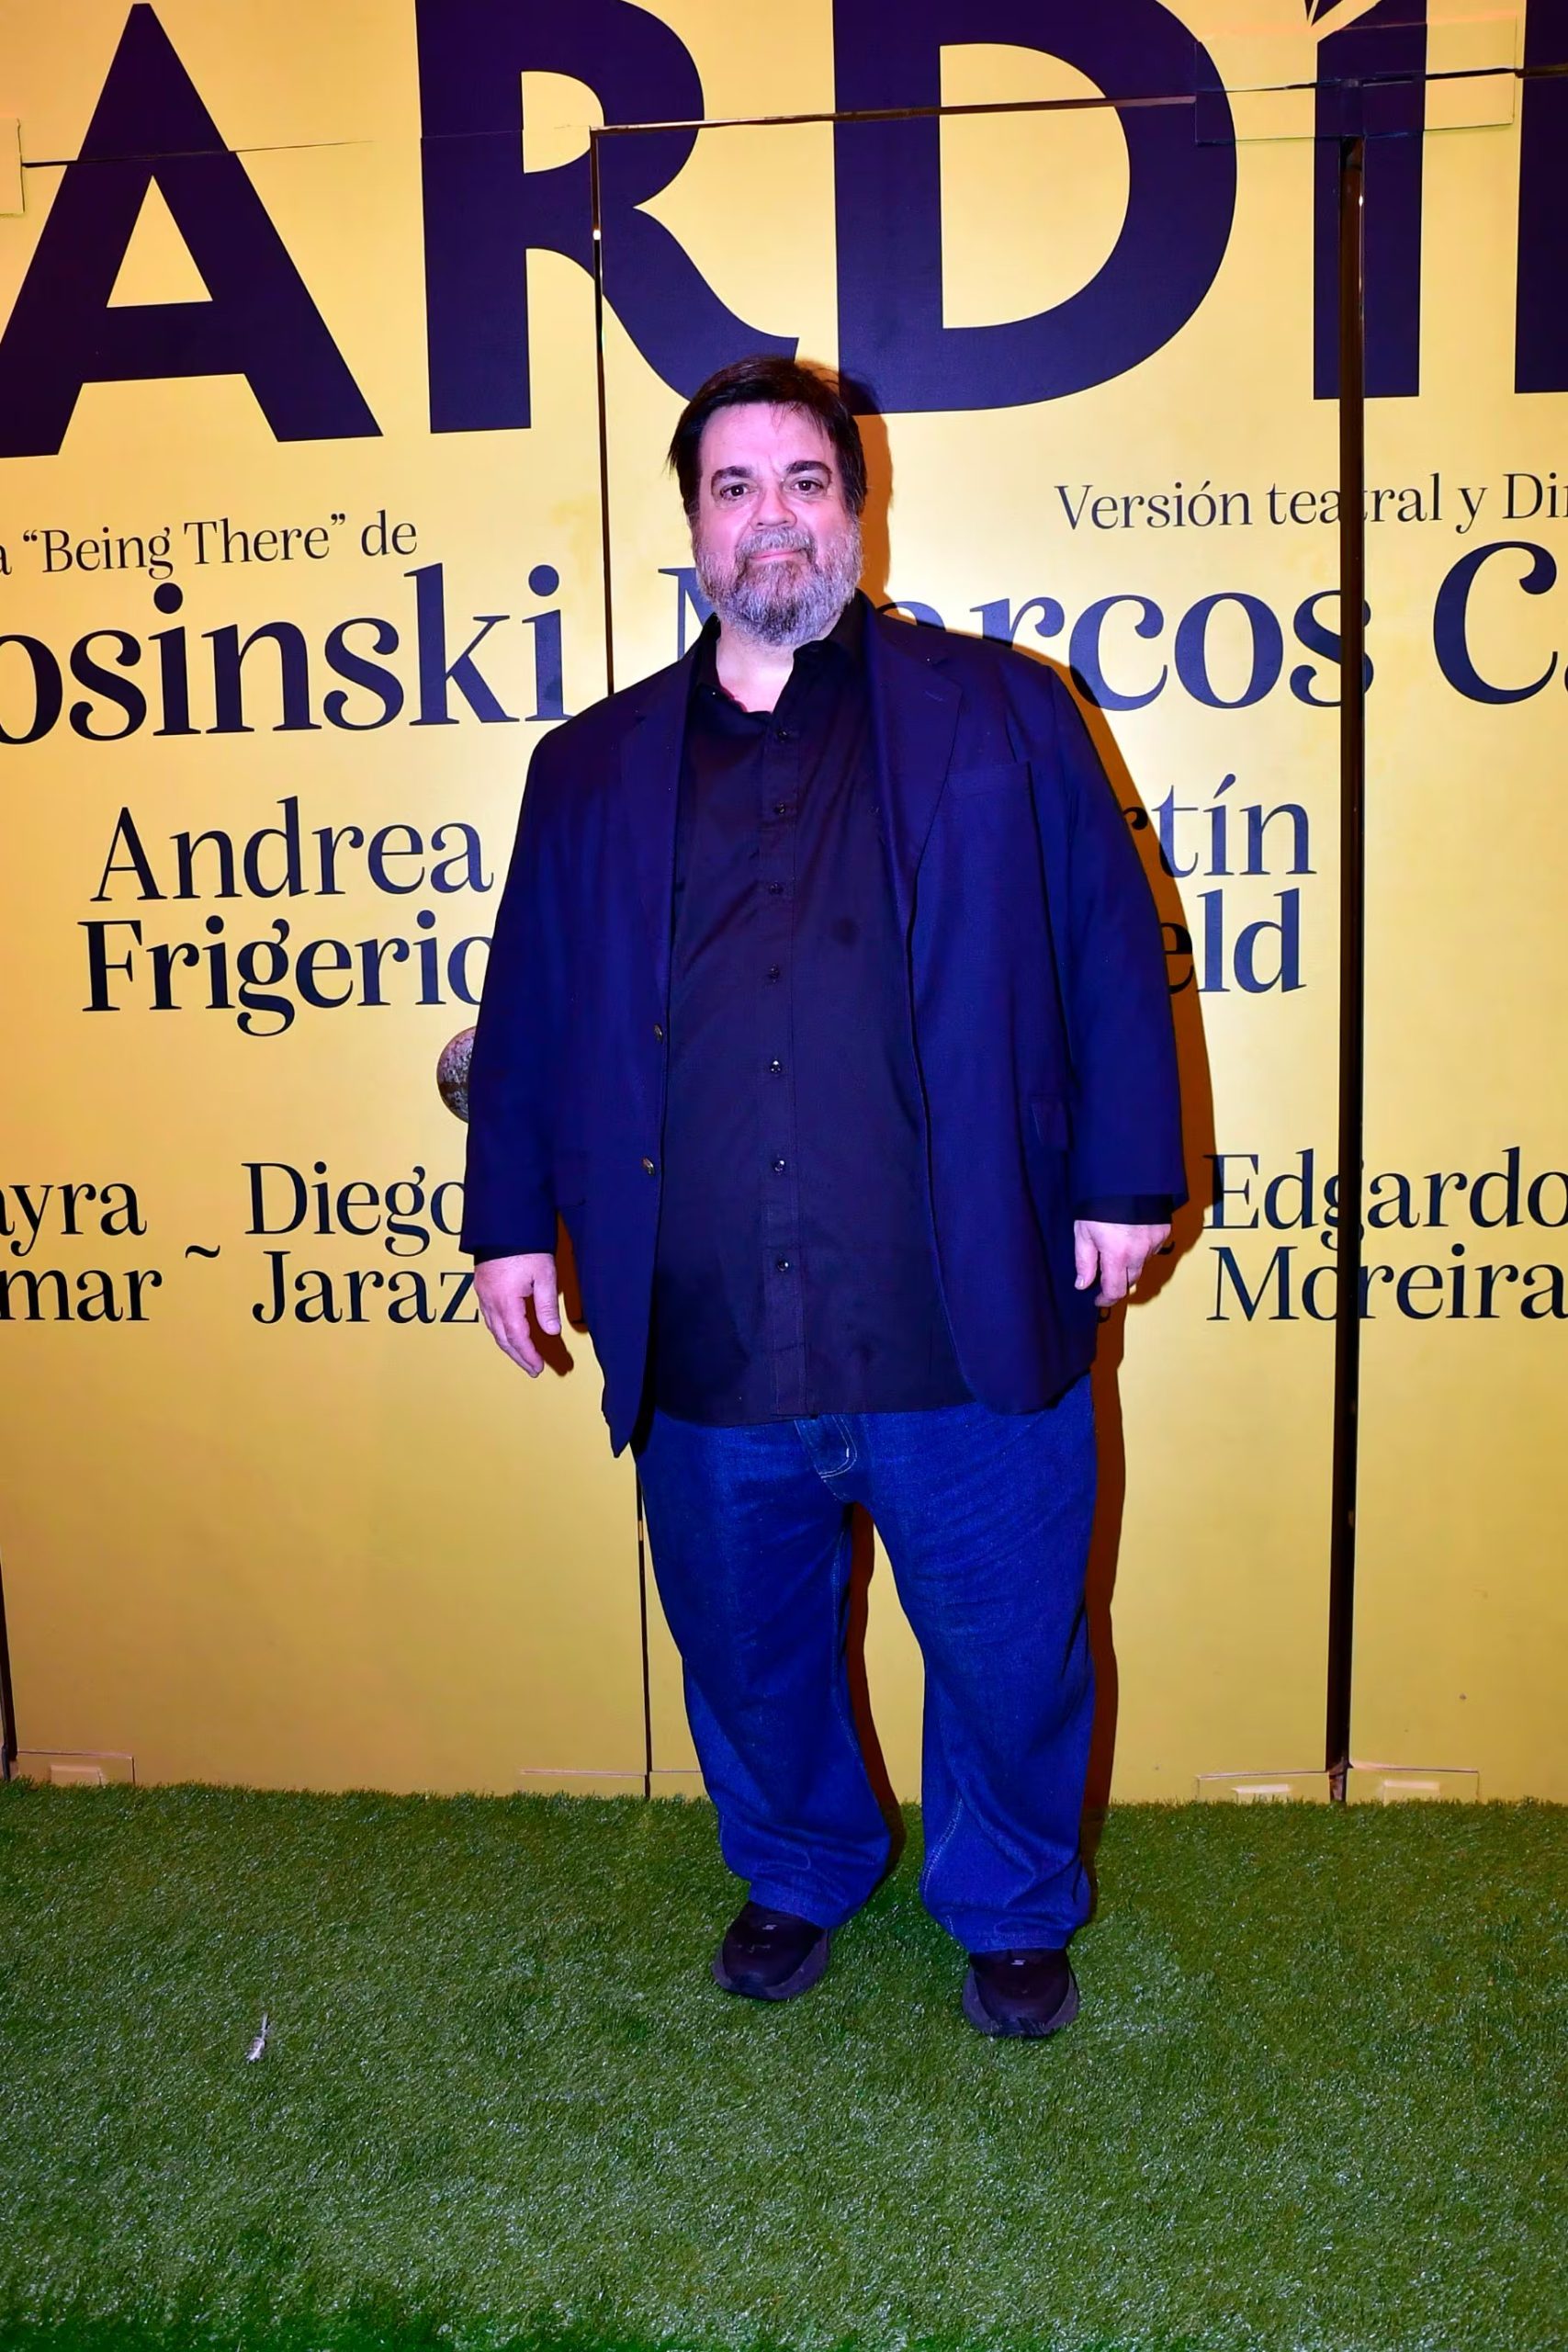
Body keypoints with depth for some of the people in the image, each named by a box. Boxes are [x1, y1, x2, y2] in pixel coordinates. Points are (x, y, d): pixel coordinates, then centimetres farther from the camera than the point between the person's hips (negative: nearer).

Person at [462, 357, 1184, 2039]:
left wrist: (1124, 1182, -1)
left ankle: (1012, 1910, 40)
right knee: (748, 1656, 18)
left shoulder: (1001, 715, 4)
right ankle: (795, 1878, 46)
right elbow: (529, 1013, 13)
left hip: (966, 1334, -1)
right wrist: (511, 1220, 11)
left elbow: (1114, 953, 3)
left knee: (1008, 1655, 12)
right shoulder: (593, 767, 10)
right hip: (704, 1350, 2)